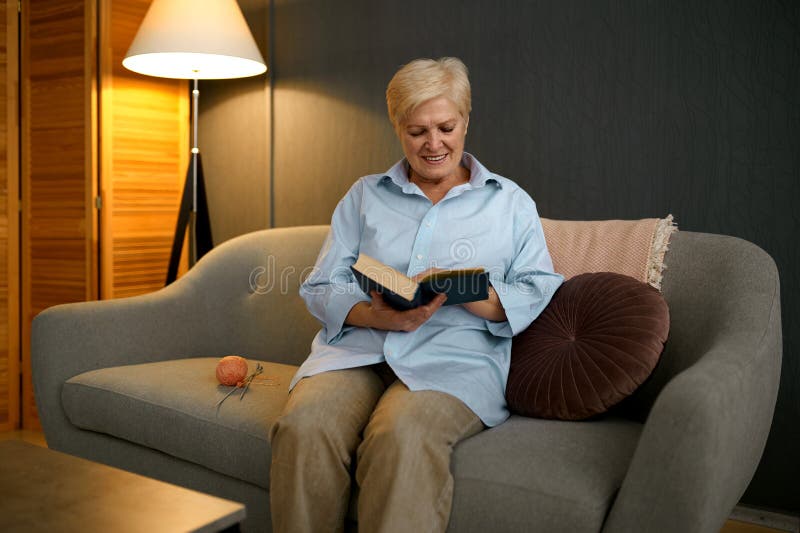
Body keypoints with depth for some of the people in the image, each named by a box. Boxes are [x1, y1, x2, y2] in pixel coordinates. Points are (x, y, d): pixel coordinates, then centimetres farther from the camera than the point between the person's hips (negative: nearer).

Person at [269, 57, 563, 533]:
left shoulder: (510, 202, 17)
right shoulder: (364, 196, 21)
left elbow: (539, 293, 6)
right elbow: (321, 289, 12)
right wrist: (379, 316, -10)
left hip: (452, 359, -2)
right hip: (357, 350, 3)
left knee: (402, 437, -36)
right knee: (302, 428, -30)